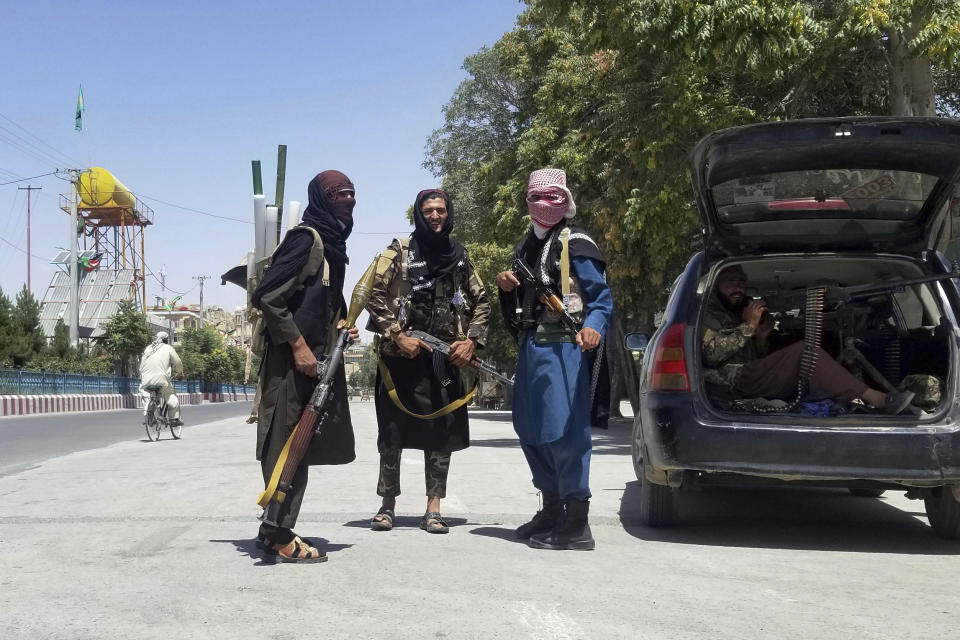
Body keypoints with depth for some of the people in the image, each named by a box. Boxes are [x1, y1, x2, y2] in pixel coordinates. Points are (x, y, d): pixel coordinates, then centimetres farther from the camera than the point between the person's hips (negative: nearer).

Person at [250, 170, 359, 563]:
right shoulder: (305, 237, -12)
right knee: (287, 444, -5)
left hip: (316, 358, 9)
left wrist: (340, 325, 11)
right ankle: (279, 534, 2)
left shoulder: (332, 243, 16)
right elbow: (266, 295, -19)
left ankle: (276, 529, 20)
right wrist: (297, 344, -19)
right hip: (292, 359, -9)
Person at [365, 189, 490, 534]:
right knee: (392, 431, 3)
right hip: (401, 354, -3)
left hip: (445, 357, 3)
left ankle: (433, 508, 12)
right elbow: (374, 296, -6)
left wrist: (471, 340, 0)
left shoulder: (460, 257, 10)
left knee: (441, 431, 3)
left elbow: (481, 301, 14)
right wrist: (397, 336, -14)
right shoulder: (398, 252, -1)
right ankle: (387, 504, 16)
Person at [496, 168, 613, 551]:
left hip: (563, 348, -9)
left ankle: (577, 525, -7)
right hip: (530, 347, 9)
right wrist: (506, 288, 5)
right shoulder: (526, 246, 20)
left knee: (564, 431, -12)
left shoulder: (575, 245, -5)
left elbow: (601, 297, -9)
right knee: (529, 430, 14)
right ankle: (551, 511, 27)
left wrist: (593, 327, -29)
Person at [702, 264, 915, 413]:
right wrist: (748, 326, -12)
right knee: (803, 352, -22)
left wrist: (762, 338, 6)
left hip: (749, 378, 9)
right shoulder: (708, 314, 5)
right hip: (734, 381, -9)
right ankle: (877, 399, -27)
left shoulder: (737, 315, 31)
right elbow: (712, 354, -15)